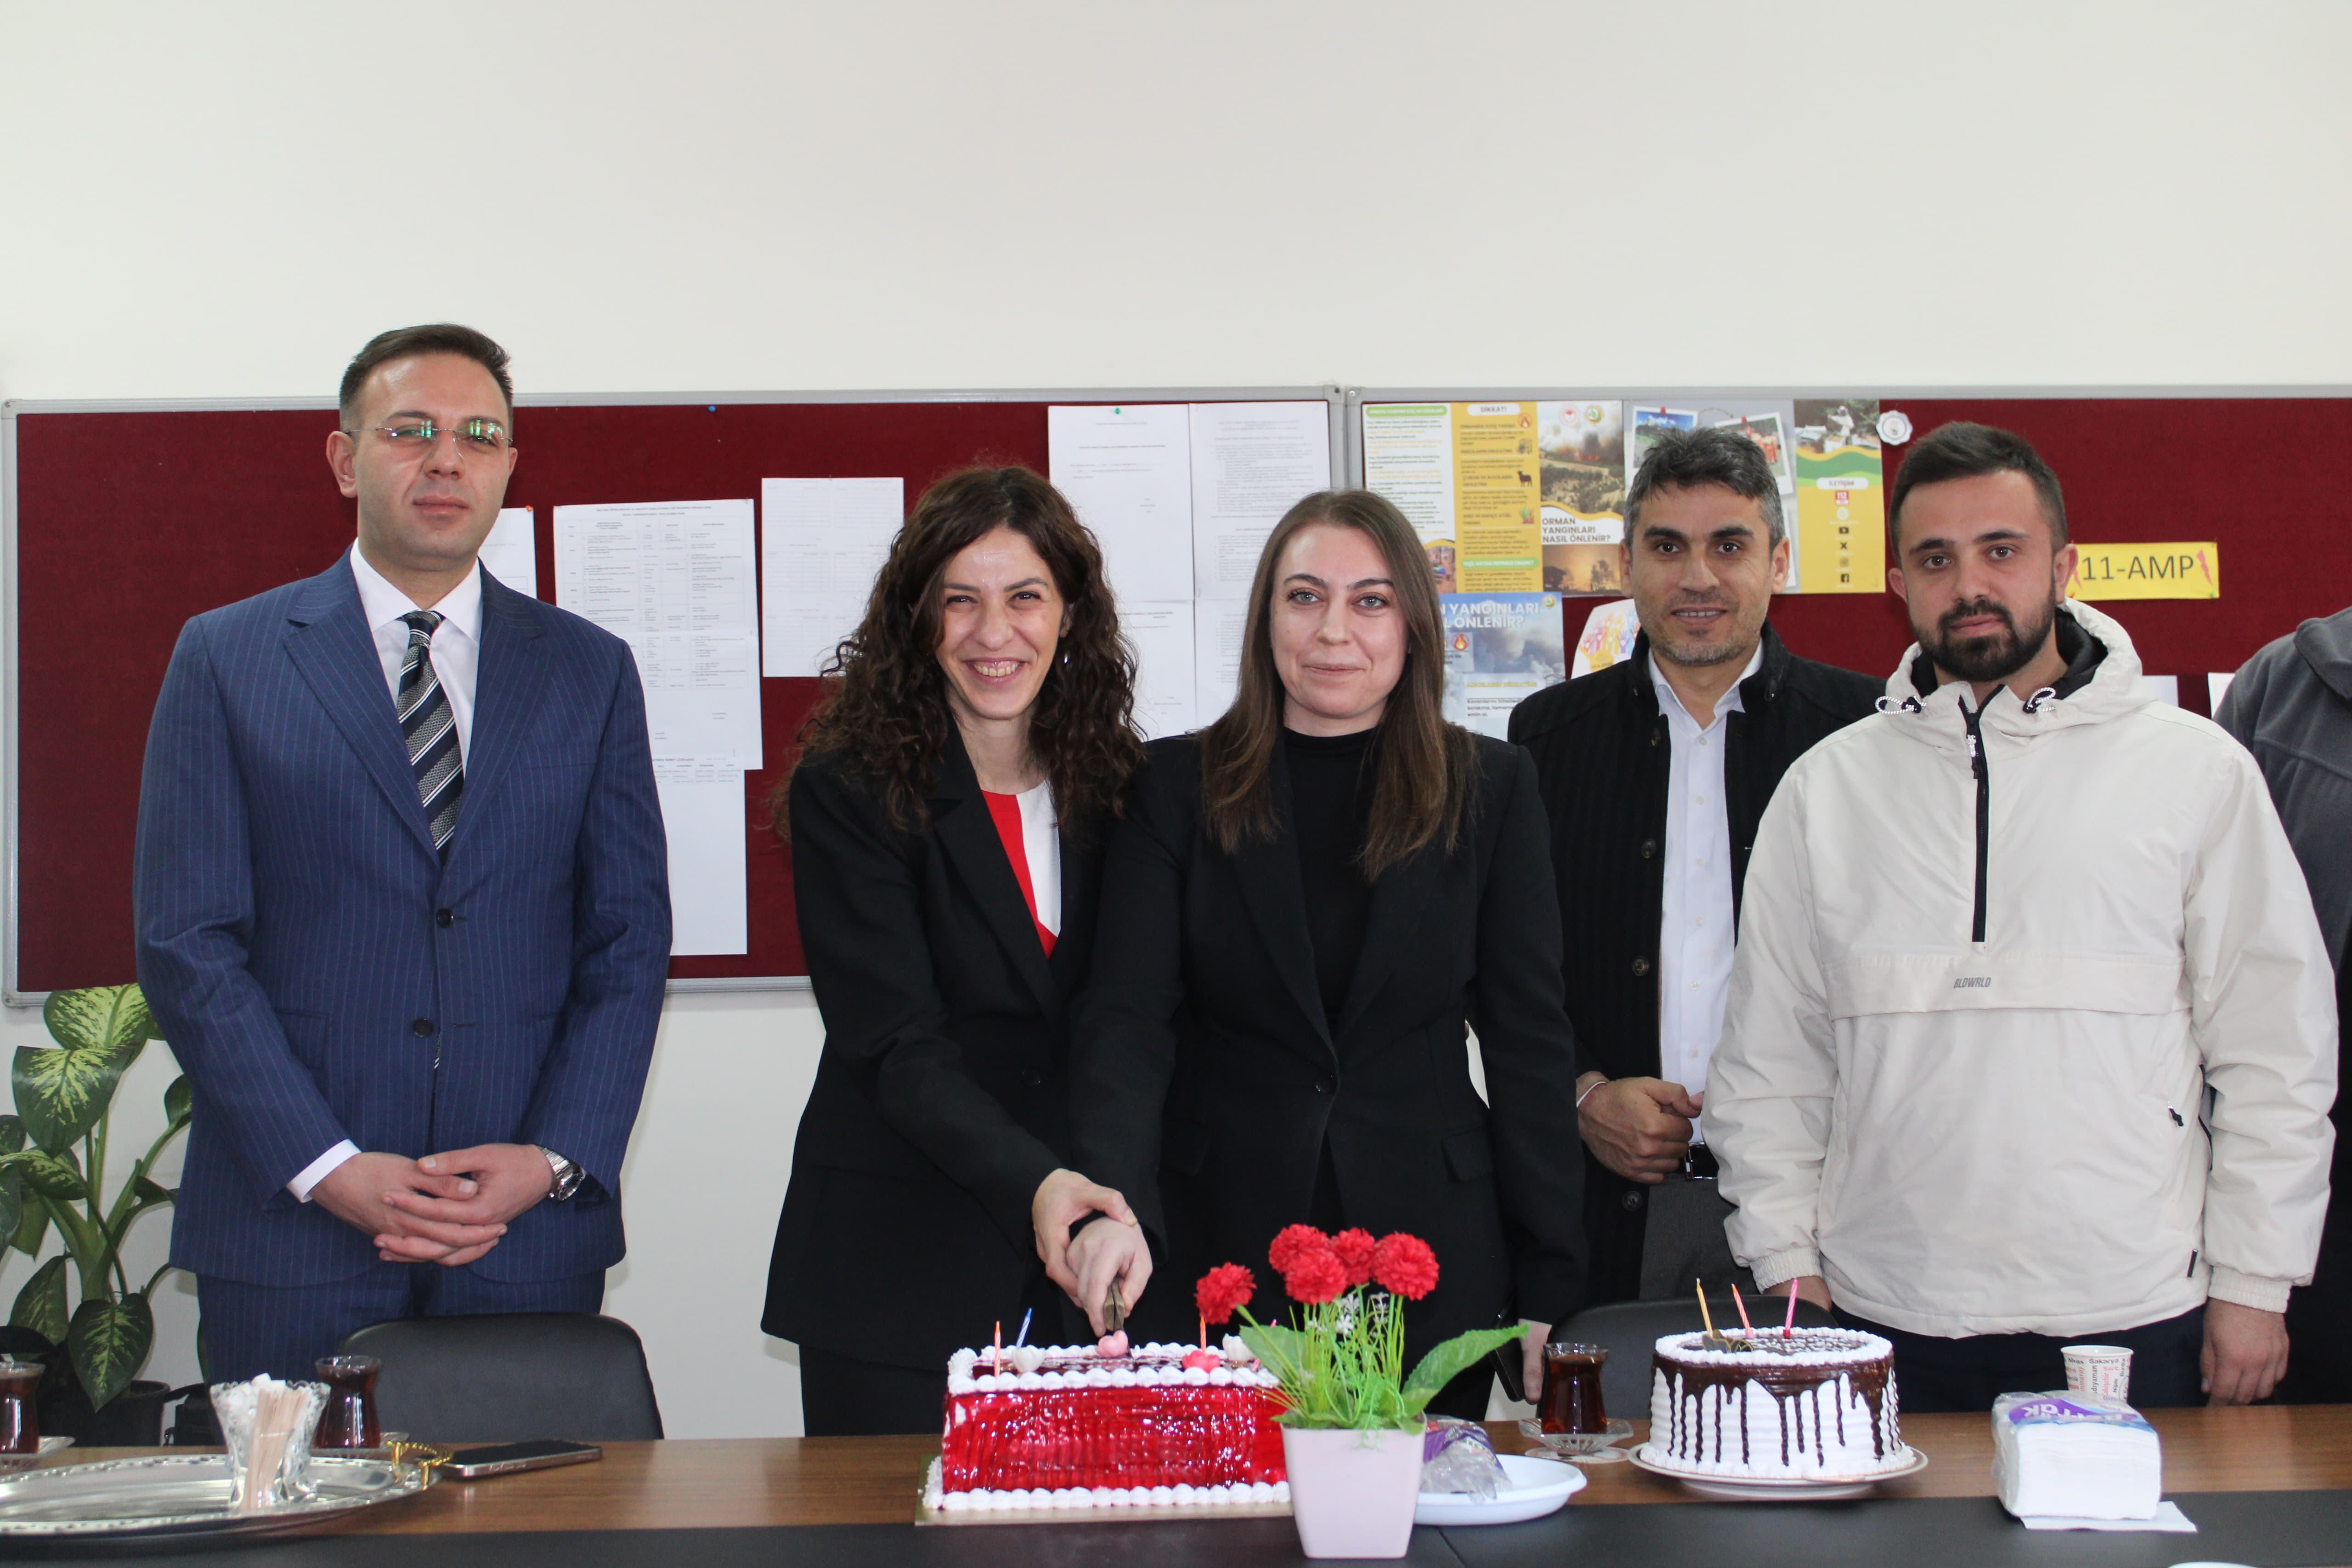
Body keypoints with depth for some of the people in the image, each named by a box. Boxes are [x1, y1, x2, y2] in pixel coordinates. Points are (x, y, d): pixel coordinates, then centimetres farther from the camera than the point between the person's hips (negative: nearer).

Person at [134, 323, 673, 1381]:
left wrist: (554, 1160, -7)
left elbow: (630, 942, 7)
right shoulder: (226, 659, 5)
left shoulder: (589, 672, 10)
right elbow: (186, 945, -1)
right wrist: (328, 1167, -11)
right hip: (289, 1232, -1)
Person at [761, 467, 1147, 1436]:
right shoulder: (849, 790, -7)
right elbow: (894, 1044, -16)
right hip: (894, 1271, -3)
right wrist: (1031, 1183, -31)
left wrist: (1119, 1214, -4)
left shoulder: (1112, 782, 7)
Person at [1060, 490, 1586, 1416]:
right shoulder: (1177, 786, 3)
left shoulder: (1492, 790, 5)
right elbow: (1128, 1017, -6)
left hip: (1432, 1261, 1)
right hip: (1216, 1255, 0)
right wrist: (1115, 1206, -24)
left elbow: (1529, 1038, 5)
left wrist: (1547, 1287, -1)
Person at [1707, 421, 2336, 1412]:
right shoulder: (1826, 789, 8)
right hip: (1885, 1325, 1)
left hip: (2131, 1322, -1)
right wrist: (1787, 1262, 2)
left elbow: (2276, 1051, 3)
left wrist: (2253, 1284, -1)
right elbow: (1771, 1059, 10)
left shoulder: (2196, 769, 3)